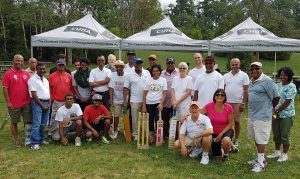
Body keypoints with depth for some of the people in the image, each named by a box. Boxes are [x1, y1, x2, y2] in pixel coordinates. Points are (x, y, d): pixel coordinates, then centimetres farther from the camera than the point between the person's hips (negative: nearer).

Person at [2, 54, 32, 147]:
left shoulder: (26, 73, 8)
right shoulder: (8, 74, -5)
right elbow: (5, 89, -8)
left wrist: (31, 99, 8)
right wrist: (8, 102, -13)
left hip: (26, 103, 4)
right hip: (14, 104, -4)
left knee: (29, 121, 4)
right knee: (14, 122, 10)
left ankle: (28, 140, 12)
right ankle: (16, 140, 22)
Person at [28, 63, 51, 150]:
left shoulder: (45, 79, 14)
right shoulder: (33, 79, -8)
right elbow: (34, 94, -13)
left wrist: (49, 103, 3)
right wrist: (42, 105, -13)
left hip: (47, 103, 7)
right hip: (38, 103, -7)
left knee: (43, 123, 12)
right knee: (37, 123, -6)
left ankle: (41, 139, 24)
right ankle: (34, 143, -1)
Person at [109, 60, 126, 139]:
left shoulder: (126, 76, -7)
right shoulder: (113, 75, -2)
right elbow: (111, 87, -6)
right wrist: (111, 98, -15)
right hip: (116, 99, 1)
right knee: (116, 116, 6)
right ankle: (115, 131, 20)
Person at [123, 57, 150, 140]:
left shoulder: (147, 73, 7)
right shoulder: (130, 75, 2)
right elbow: (125, 88, 1)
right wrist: (125, 99, -5)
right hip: (135, 101, -1)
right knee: (135, 119, 4)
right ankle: (135, 134, 15)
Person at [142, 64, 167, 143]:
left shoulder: (163, 80, 3)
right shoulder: (148, 80, 7)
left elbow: (164, 93, -1)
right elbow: (145, 94, 6)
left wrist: (161, 103, -15)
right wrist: (144, 106, 0)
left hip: (158, 103, -2)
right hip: (149, 103, 2)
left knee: (158, 120, -7)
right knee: (150, 121, 7)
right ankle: (151, 136, 19)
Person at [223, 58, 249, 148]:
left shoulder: (244, 75, -1)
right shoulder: (225, 76, 8)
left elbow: (246, 90, -4)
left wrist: (243, 103, -10)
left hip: (238, 103, -2)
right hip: (226, 102, 3)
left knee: (237, 121, 6)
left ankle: (236, 140, 19)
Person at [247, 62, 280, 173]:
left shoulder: (267, 80, -15)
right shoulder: (251, 81, 12)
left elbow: (276, 97, -14)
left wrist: (270, 108, 0)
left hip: (262, 115, -9)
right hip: (252, 114, 9)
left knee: (261, 139, -2)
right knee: (255, 138, 18)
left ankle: (261, 163, 8)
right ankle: (260, 158, 33)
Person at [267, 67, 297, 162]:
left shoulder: (291, 87, -11)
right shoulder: (277, 85, 9)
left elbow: (288, 102, -17)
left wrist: (277, 111, -14)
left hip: (287, 115, -6)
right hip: (276, 114, 6)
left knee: (285, 135, 6)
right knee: (276, 135, 15)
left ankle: (284, 154, 20)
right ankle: (277, 152, 30)